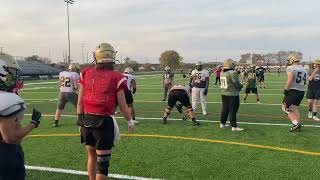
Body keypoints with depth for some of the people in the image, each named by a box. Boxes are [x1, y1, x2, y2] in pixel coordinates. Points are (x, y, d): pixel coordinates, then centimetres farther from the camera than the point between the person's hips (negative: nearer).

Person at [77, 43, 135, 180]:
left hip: (86, 120, 4)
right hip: (104, 122, -4)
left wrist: (80, 120, 17)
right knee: (102, 161, 8)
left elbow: (80, 102, 6)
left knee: (91, 157, 23)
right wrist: (130, 122, 12)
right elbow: (123, 106, -4)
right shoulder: (116, 78, -7)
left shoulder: (86, 74, 3)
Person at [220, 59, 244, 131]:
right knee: (233, 110, -1)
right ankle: (234, 126, 5)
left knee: (225, 109, 18)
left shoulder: (222, 73, 4)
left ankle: (222, 123, 28)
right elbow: (237, 84, -15)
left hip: (224, 93, 7)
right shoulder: (233, 73, -18)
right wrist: (241, 86, 7)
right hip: (232, 94, -7)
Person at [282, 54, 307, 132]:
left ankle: (296, 123, -8)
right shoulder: (303, 70, 15)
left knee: (285, 108, 1)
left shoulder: (290, 68, -9)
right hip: (301, 91, 8)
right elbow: (304, 82, 12)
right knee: (295, 108, 18)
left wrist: (285, 89, -14)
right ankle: (298, 126, 20)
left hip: (293, 90, -8)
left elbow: (290, 79, -21)